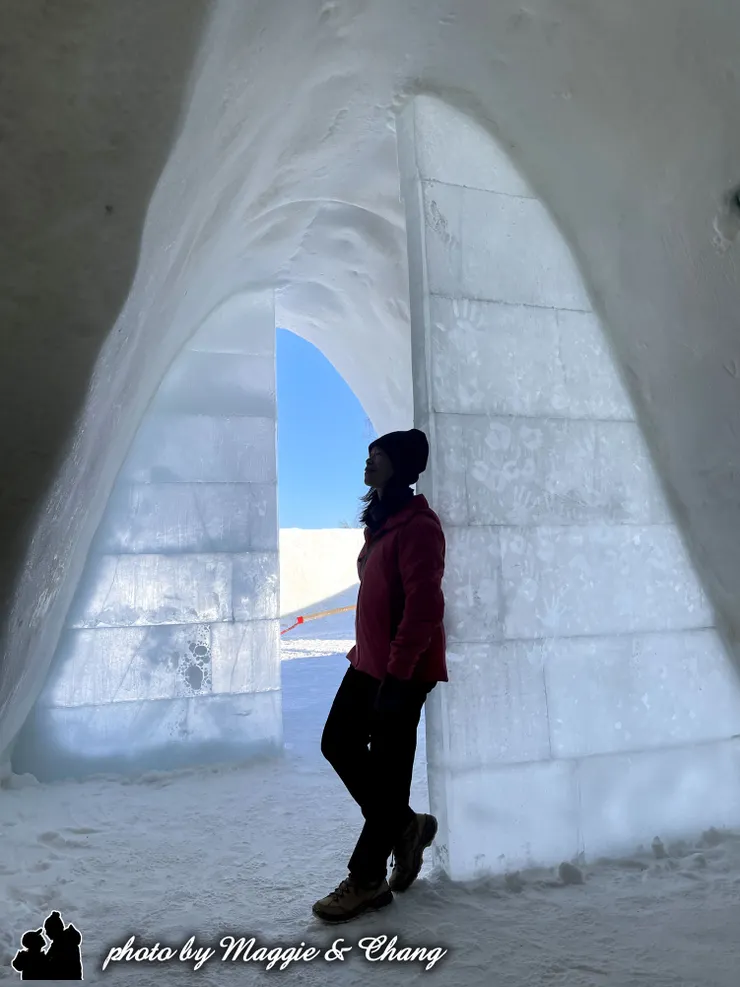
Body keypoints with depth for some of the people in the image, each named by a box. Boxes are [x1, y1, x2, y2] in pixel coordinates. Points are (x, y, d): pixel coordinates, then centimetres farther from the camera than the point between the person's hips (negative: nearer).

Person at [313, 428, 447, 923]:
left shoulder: (417, 526, -18)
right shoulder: (382, 518, 12)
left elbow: (425, 608, -23)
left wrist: (397, 673, -23)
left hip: (401, 672, -10)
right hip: (369, 662, 10)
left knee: (387, 771, 3)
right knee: (338, 743, 15)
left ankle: (367, 881, 20)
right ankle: (407, 825, 31)